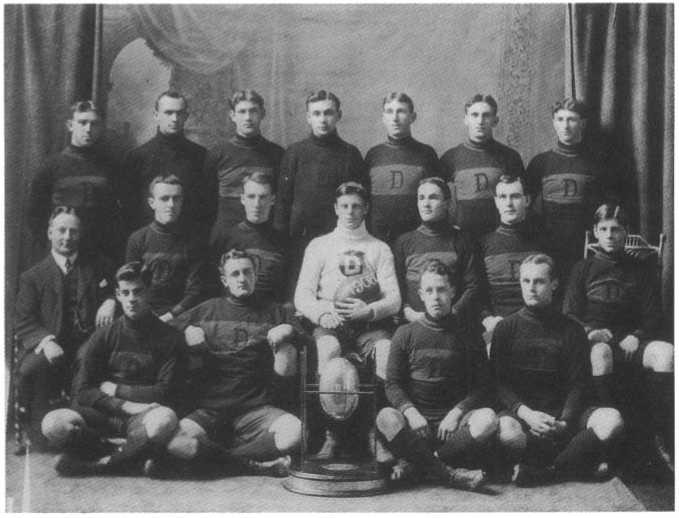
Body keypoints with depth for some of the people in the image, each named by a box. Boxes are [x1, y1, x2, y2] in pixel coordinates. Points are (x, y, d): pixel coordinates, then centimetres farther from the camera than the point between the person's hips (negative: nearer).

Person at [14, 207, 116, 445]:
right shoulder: (33, 277, 9)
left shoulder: (98, 266, 14)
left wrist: (111, 302, -5)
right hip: (53, 347, -1)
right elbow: (23, 323, 1)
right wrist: (45, 341, -20)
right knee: (30, 369, -33)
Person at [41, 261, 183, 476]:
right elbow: (82, 392, -1)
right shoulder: (103, 336, 4)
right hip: (102, 413, 1)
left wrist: (113, 389, -2)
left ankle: (93, 464, -20)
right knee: (54, 424, -27)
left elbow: (163, 392, -3)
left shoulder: (168, 337, 1)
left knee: (165, 418, -37)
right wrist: (126, 406, -13)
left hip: (144, 412, -1)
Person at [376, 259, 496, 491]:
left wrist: (456, 413, -12)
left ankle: (415, 464, -25)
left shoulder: (467, 335, 9)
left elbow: (482, 384, 5)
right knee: (386, 418, -32)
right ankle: (447, 474, -30)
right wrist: (410, 411, -15)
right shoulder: (405, 334, 9)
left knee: (487, 419, -30)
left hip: (453, 420, 1)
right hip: (415, 416, -1)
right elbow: (393, 383, 4)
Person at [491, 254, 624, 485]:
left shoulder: (571, 330, 10)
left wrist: (564, 421, -15)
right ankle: (578, 465, -15)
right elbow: (499, 382, 0)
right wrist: (526, 413, -18)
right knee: (508, 433, -37)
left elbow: (577, 384, 4)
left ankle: (542, 473, -18)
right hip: (519, 412, -2)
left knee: (611, 420, -26)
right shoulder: (506, 328, 7)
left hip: (562, 414, 2)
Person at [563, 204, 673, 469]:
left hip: (630, 341, 2)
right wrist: (589, 331, -14)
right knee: (601, 353, -39)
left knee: (665, 352, -31)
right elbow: (569, 315, 7)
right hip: (596, 339, -1)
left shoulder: (641, 271, 18)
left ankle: (663, 435, -26)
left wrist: (636, 337, -9)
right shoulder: (583, 269, 15)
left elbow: (653, 317, 12)